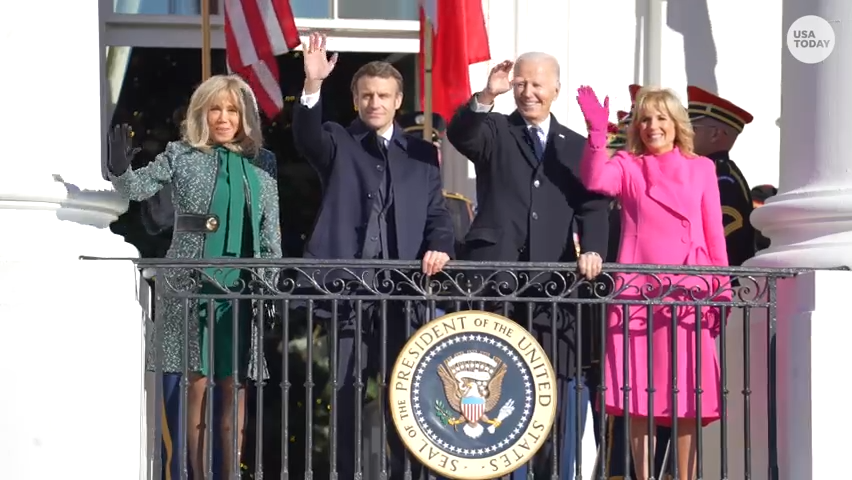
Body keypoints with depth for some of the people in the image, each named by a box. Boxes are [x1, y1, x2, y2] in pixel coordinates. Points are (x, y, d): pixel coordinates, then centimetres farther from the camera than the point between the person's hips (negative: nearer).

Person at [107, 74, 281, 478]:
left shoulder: (262, 163, 10)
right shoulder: (181, 156, 4)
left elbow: (271, 233, 12)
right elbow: (137, 188, -4)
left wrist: (273, 282, 7)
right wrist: (120, 168, -25)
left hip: (242, 286, 2)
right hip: (192, 284, -2)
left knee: (235, 385, 4)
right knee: (197, 383, -2)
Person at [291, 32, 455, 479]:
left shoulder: (422, 153, 14)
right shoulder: (338, 143, 7)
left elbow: (438, 214, 12)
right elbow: (307, 136, -15)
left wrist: (439, 247, -10)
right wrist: (313, 84, -32)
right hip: (346, 280, -2)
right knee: (343, 387, 0)